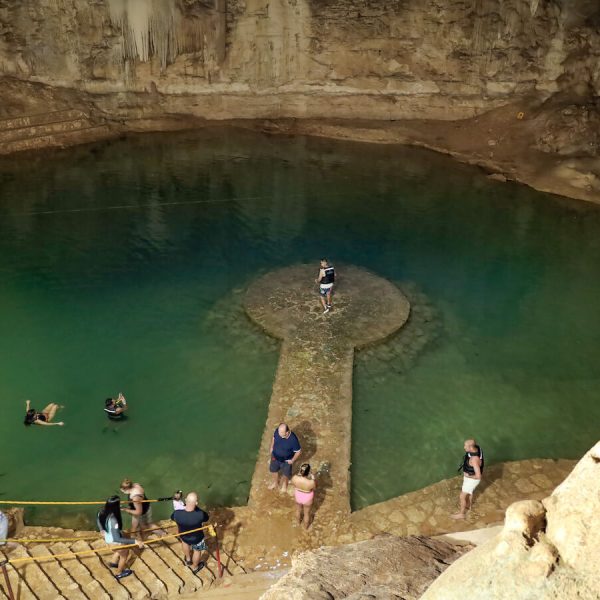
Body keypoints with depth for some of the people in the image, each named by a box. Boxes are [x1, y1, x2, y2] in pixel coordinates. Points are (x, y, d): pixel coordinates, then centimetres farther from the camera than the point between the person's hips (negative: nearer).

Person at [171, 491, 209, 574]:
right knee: (197, 550, 30)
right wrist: (197, 508, -13)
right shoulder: (200, 514, -43)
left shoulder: (177, 513, -38)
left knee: (185, 542, 38)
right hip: (196, 538, -2)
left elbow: (172, 518, -11)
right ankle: (195, 567, 57)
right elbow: (206, 518, -17)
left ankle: (188, 559, 63)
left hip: (183, 536, 2)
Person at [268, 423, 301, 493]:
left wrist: (292, 460, -13)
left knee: (285, 473, 26)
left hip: (286, 460, -3)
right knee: (274, 470, 29)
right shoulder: (277, 431, -28)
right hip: (275, 457, 3)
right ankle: (275, 482, 61)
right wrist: (271, 448, 6)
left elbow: (298, 451, -22)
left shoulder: (293, 439, -39)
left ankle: (284, 484, 60)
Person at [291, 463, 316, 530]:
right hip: (307, 498, -2)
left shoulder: (294, 478, -34)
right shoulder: (311, 482, -41)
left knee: (298, 510, 35)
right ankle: (306, 527, 56)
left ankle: (298, 522, 63)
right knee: (307, 513, 29)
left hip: (298, 496, 2)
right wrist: (313, 478, -10)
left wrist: (299, 473, -7)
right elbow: (314, 487, -16)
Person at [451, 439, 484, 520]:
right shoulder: (476, 448, -18)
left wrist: (468, 476, -20)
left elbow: (478, 476, -39)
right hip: (469, 475, 8)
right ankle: (468, 506, 60)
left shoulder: (474, 460, -45)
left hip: (472, 479, -8)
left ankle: (461, 513, 36)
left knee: (462, 496, 13)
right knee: (469, 491, 34)